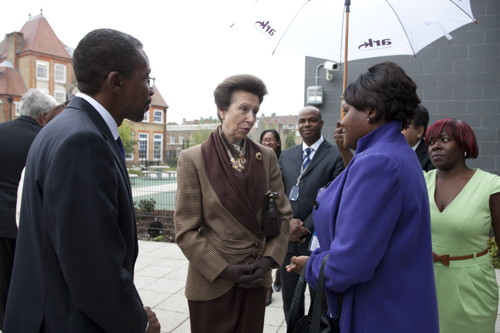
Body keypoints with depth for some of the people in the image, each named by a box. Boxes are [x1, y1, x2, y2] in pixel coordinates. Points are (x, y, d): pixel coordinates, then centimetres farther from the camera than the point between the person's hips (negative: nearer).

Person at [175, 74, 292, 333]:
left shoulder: (267, 157, 2)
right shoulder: (193, 159, -9)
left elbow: (283, 214, 4)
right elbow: (186, 231, -10)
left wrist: (268, 260, -8)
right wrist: (224, 270, -14)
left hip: (257, 280, 3)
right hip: (212, 282, -3)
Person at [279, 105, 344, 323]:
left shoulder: (336, 156, -5)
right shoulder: (286, 156, 10)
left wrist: (307, 228, -14)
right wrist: (288, 221, -9)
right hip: (287, 239, 4)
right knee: (290, 302, 18)